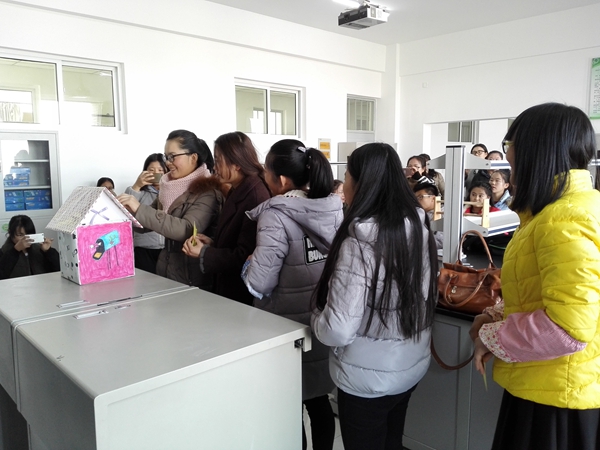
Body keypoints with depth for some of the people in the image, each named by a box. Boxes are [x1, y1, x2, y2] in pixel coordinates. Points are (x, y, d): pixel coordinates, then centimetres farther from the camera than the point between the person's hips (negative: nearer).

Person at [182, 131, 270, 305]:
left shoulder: (256, 197, -22)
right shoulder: (237, 192, 9)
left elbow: (245, 256, -23)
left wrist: (204, 253, -14)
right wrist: (212, 243, 2)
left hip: (244, 293, -9)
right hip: (228, 287, 9)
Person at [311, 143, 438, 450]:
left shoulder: (359, 245, -26)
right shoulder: (418, 228, -4)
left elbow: (338, 331, -25)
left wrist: (317, 320, -5)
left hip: (368, 378, -6)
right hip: (411, 367, 6)